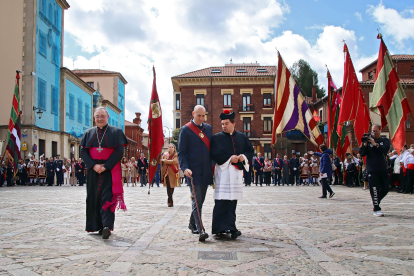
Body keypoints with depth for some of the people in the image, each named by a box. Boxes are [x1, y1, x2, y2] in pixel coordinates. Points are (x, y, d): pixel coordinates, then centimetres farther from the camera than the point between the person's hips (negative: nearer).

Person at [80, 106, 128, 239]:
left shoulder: (116, 132, 3)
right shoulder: (89, 133, 13)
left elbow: (119, 151, -5)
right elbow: (83, 151, 5)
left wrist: (106, 166, -14)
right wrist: (93, 165, -11)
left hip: (110, 170, -4)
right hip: (93, 170, 4)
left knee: (107, 196, -12)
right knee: (93, 197, 4)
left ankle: (107, 225, -19)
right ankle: (97, 225, 13)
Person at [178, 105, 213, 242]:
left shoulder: (208, 128, 13)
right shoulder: (185, 130, -3)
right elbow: (181, 152, -6)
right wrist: (185, 168, -18)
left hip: (206, 171, 6)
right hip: (193, 171, -5)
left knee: (200, 200, 13)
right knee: (196, 200, -10)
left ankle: (192, 224, 30)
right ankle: (200, 230, -11)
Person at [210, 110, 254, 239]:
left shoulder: (242, 137, 13)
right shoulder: (217, 138, 2)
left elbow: (250, 150, 13)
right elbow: (215, 154, -7)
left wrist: (243, 156, -7)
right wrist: (229, 158, -15)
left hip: (237, 171, 4)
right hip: (223, 171, -4)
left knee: (233, 200, 8)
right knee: (222, 201, -9)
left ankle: (230, 227, 15)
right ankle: (220, 228, -6)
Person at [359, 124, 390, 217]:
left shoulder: (385, 140, 8)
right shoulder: (368, 140, 6)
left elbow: (385, 150, -11)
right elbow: (362, 153, -2)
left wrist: (375, 144, -20)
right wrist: (365, 144, -15)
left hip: (383, 169, 3)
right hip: (372, 170, -2)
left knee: (386, 188, 6)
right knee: (375, 190, -6)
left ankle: (376, 201, 30)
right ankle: (376, 209, 0)